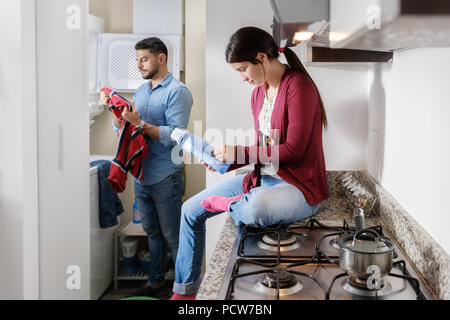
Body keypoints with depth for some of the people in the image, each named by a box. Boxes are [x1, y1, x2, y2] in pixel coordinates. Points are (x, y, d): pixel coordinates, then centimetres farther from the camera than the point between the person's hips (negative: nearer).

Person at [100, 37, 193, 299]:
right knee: (153, 232, 18)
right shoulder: (141, 90, 13)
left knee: (172, 235, 2)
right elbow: (122, 129, 14)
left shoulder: (177, 91, -11)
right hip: (142, 175, 8)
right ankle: (156, 282, 31)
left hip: (165, 177, -7)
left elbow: (175, 135, -21)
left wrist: (140, 123, -26)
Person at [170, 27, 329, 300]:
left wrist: (239, 152, -17)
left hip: (299, 186, -8)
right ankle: (185, 291, 20)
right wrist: (226, 160, -1)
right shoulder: (259, 91, 8)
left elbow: (293, 150, -21)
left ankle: (222, 204, -5)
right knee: (190, 211, 7)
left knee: (254, 208, -43)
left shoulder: (299, 87, -17)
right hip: (263, 178, 9)